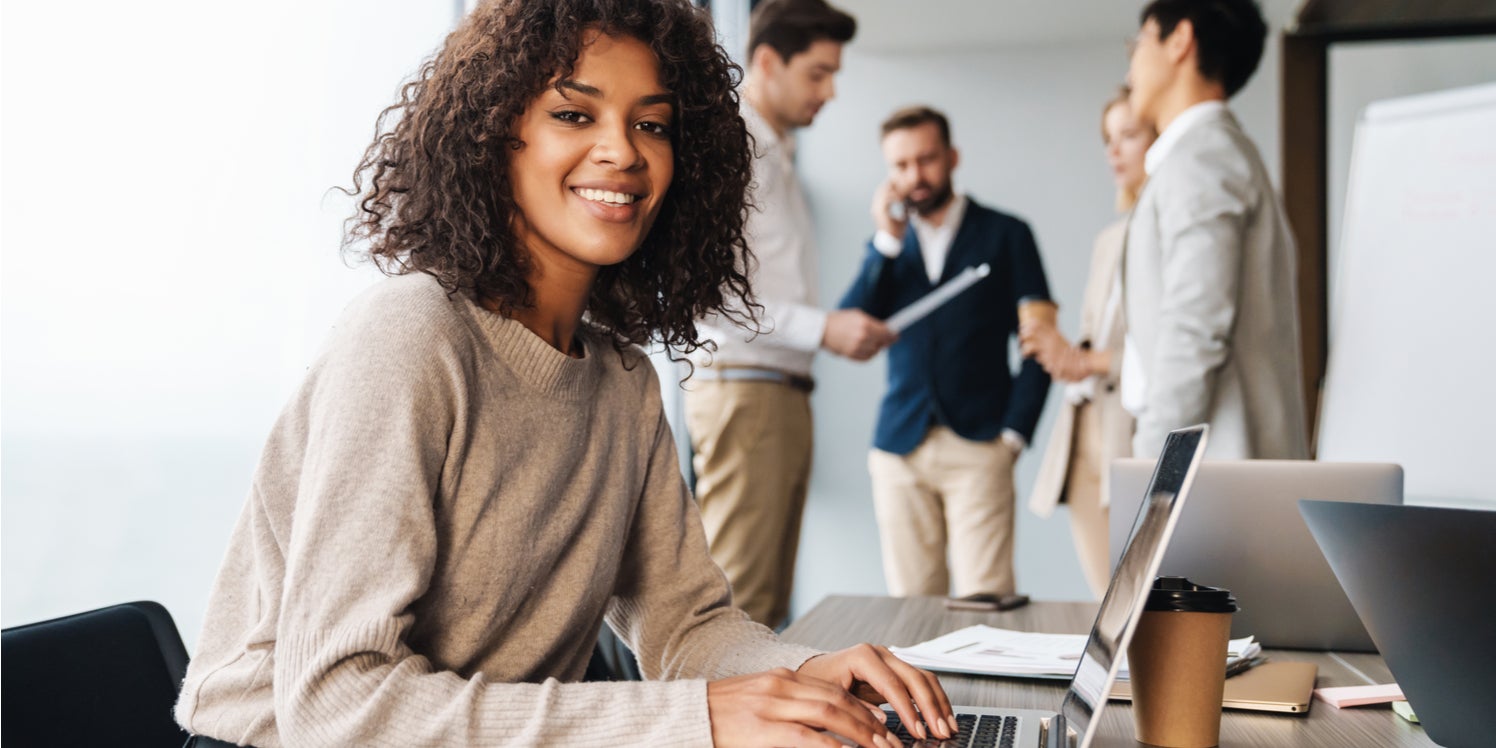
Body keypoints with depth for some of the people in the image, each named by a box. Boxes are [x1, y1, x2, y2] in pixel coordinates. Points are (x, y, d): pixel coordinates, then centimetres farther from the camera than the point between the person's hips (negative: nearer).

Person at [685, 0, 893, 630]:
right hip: (742, 388, -10)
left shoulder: (776, 153, 22)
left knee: (770, 599, 10)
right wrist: (823, 328, -20)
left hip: (784, 391, 10)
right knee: (738, 600, -9)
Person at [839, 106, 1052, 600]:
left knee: (985, 600, -10)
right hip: (900, 448, 3)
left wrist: (1014, 433, -4)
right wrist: (887, 240, -2)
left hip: (978, 448, -3)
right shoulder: (888, 246, 17)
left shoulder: (1004, 235, 8)